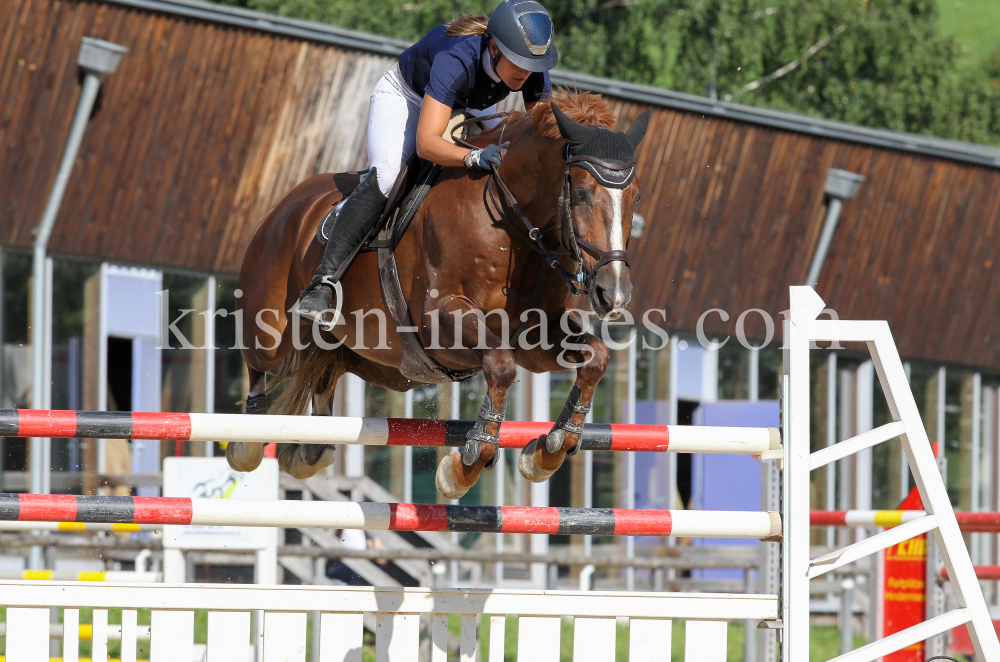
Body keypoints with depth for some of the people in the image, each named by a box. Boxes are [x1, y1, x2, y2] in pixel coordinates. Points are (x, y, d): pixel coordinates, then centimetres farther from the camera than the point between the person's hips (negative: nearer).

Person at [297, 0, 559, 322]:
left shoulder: (534, 68, -28)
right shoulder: (456, 58, -43)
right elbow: (426, 143, -49)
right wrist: (474, 157, -66)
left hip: (469, 107, 7)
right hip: (404, 97, -7)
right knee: (384, 176, -29)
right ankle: (323, 283, -30)